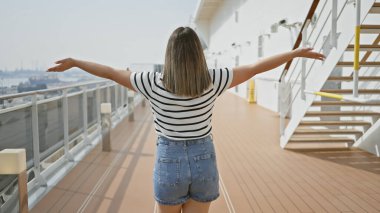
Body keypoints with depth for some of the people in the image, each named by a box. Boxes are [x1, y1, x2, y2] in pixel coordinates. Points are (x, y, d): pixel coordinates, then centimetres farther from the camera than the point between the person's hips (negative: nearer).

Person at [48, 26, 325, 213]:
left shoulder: (155, 84, -16)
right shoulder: (212, 81, -12)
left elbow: (111, 73, -4)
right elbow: (255, 67, -5)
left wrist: (73, 62, 11)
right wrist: (297, 53, 7)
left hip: (169, 164, -1)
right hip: (204, 163, 2)